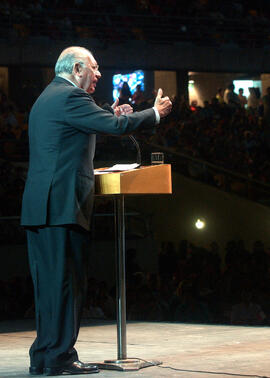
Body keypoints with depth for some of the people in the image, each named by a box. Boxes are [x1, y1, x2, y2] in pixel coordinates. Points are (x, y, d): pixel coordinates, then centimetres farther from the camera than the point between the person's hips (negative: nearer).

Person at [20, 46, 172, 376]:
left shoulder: (46, 98, 23)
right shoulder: (69, 96, -9)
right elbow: (116, 126, -13)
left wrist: (111, 116, 20)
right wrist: (155, 113, 2)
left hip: (38, 207, 10)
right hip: (62, 205, -10)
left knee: (49, 284, 11)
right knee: (66, 283, -6)